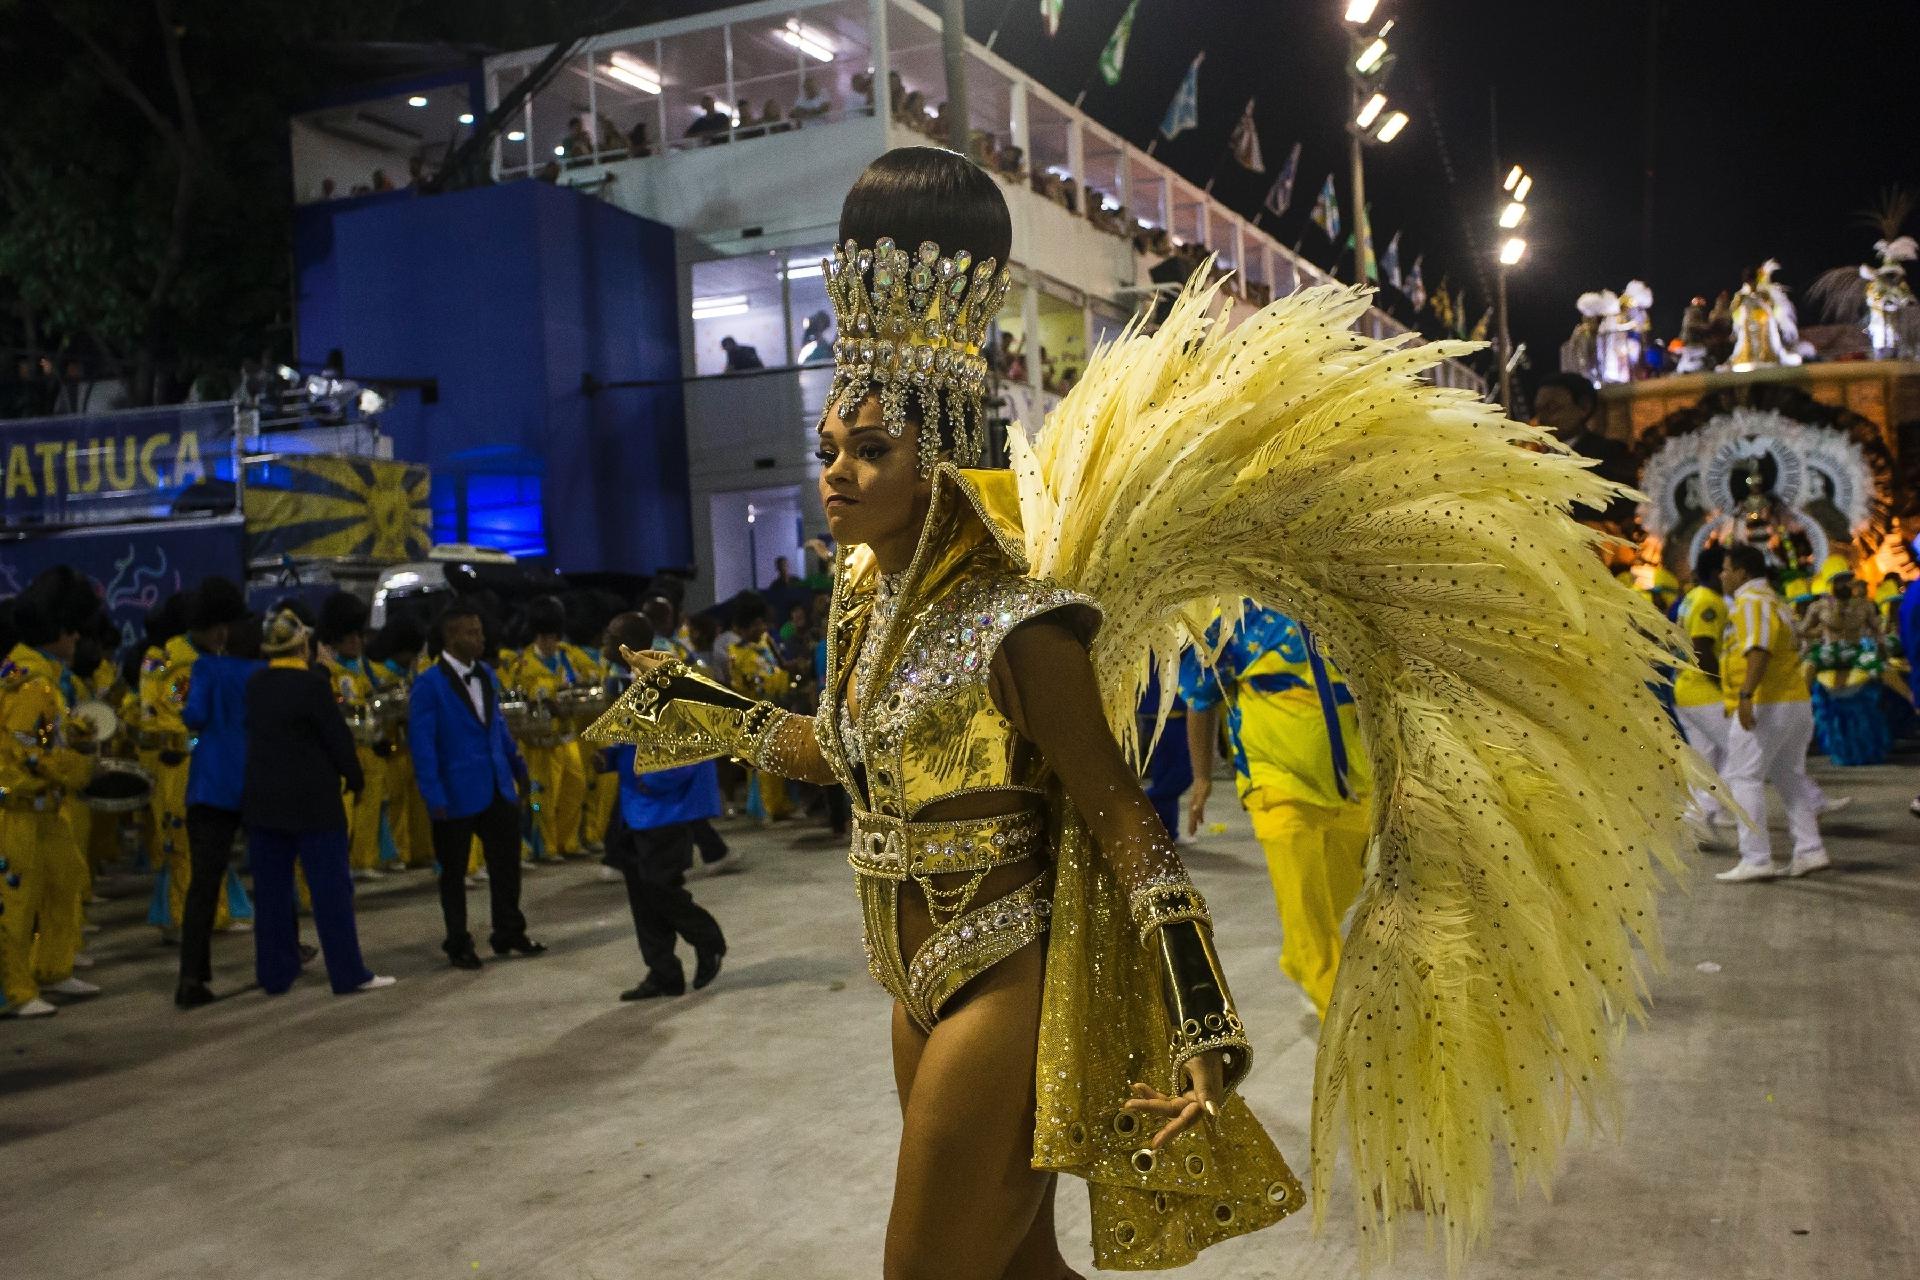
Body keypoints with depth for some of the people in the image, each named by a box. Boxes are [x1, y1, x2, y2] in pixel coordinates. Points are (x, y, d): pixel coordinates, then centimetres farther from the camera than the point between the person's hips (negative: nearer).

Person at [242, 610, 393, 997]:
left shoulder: (253, 685, 5)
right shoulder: (312, 684, -14)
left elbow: (254, 733, 13)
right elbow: (338, 737, -11)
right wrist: (354, 778, 4)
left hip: (262, 801, 6)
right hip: (313, 802, -6)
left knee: (272, 891, 11)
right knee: (331, 887, 0)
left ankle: (274, 974, 15)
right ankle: (349, 973, 1)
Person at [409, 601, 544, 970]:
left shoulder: (485, 673, 5)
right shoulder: (428, 685, -14)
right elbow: (421, 745, -16)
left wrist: (518, 768, 17)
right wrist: (434, 797, -19)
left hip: (498, 788, 6)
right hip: (458, 794, -6)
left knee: (507, 863, 11)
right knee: (454, 872, 8)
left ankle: (509, 935, 25)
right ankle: (458, 945, 21)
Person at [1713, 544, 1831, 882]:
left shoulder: (1752, 602, -11)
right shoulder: (1773, 600, 21)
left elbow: (1759, 648, -26)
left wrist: (1745, 694, -34)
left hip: (1765, 705, -10)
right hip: (1795, 702, 10)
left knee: (1743, 778, -6)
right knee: (1789, 777, 15)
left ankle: (1755, 859, -9)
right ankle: (1810, 851, 14)